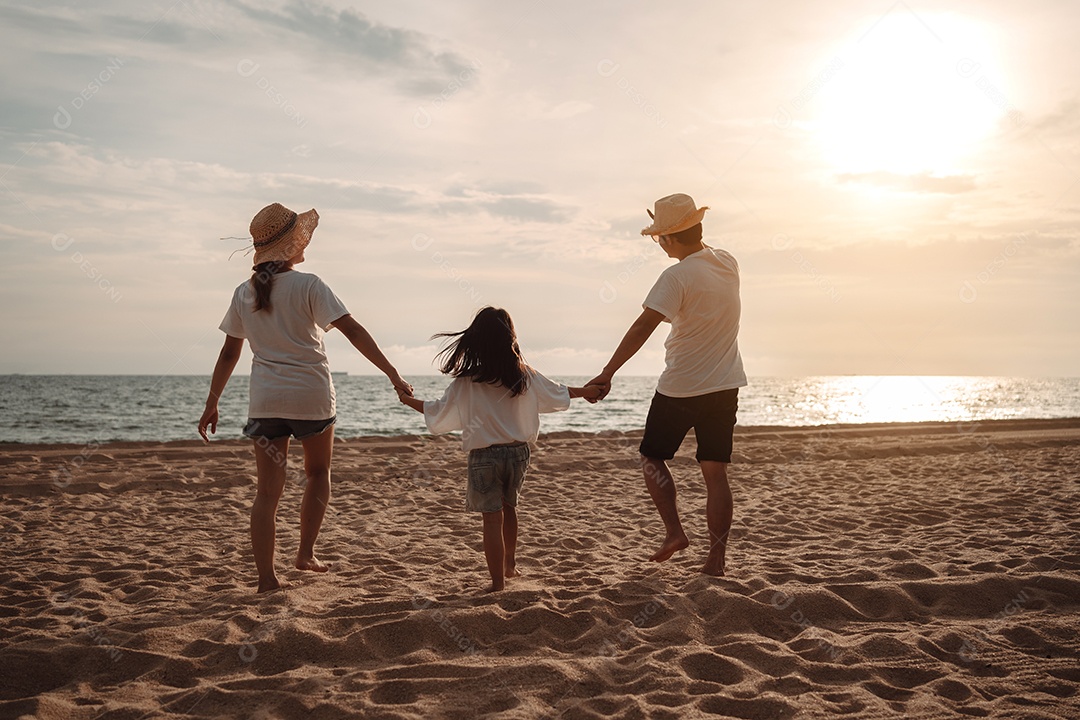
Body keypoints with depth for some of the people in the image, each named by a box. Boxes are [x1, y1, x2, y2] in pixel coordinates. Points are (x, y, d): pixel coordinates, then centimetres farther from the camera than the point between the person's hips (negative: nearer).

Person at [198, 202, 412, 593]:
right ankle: (306, 552, 19)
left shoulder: (244, 293, 5)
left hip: (265, 399, 3)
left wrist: (212, 403, 19)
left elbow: (229, 353, 10)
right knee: (318, 473, 22)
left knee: (267, 491, 6)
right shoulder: (308, 286, -7)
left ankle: (266, 579, 4)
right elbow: (352, 330, -13)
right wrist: (392, 373, -13)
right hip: (312, 397, -3)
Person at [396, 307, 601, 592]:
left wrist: (408, 400, 16)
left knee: (492, 518, 1)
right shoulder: (525, 376, -2)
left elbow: (438, 412, -2)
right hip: (518, 451, 4)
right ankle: (509, 564, 41)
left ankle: (498, 583, 2)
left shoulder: (466, 383, -11)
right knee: (509, 507, 25)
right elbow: (559, 394, 11)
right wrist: (587, 391, 31)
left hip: (485, 456, -4)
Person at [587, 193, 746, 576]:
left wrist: (608, 372, -24)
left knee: (652, 457, 15)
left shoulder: (676, 278, -17)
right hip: (725, 386, 6)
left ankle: (674, 531, 5)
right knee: (715, 473, 7)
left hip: (680, 389, -6)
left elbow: (643, 327, -23)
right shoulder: (728, 263, 4)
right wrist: (671, 230, 22)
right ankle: (716, 559, 7)